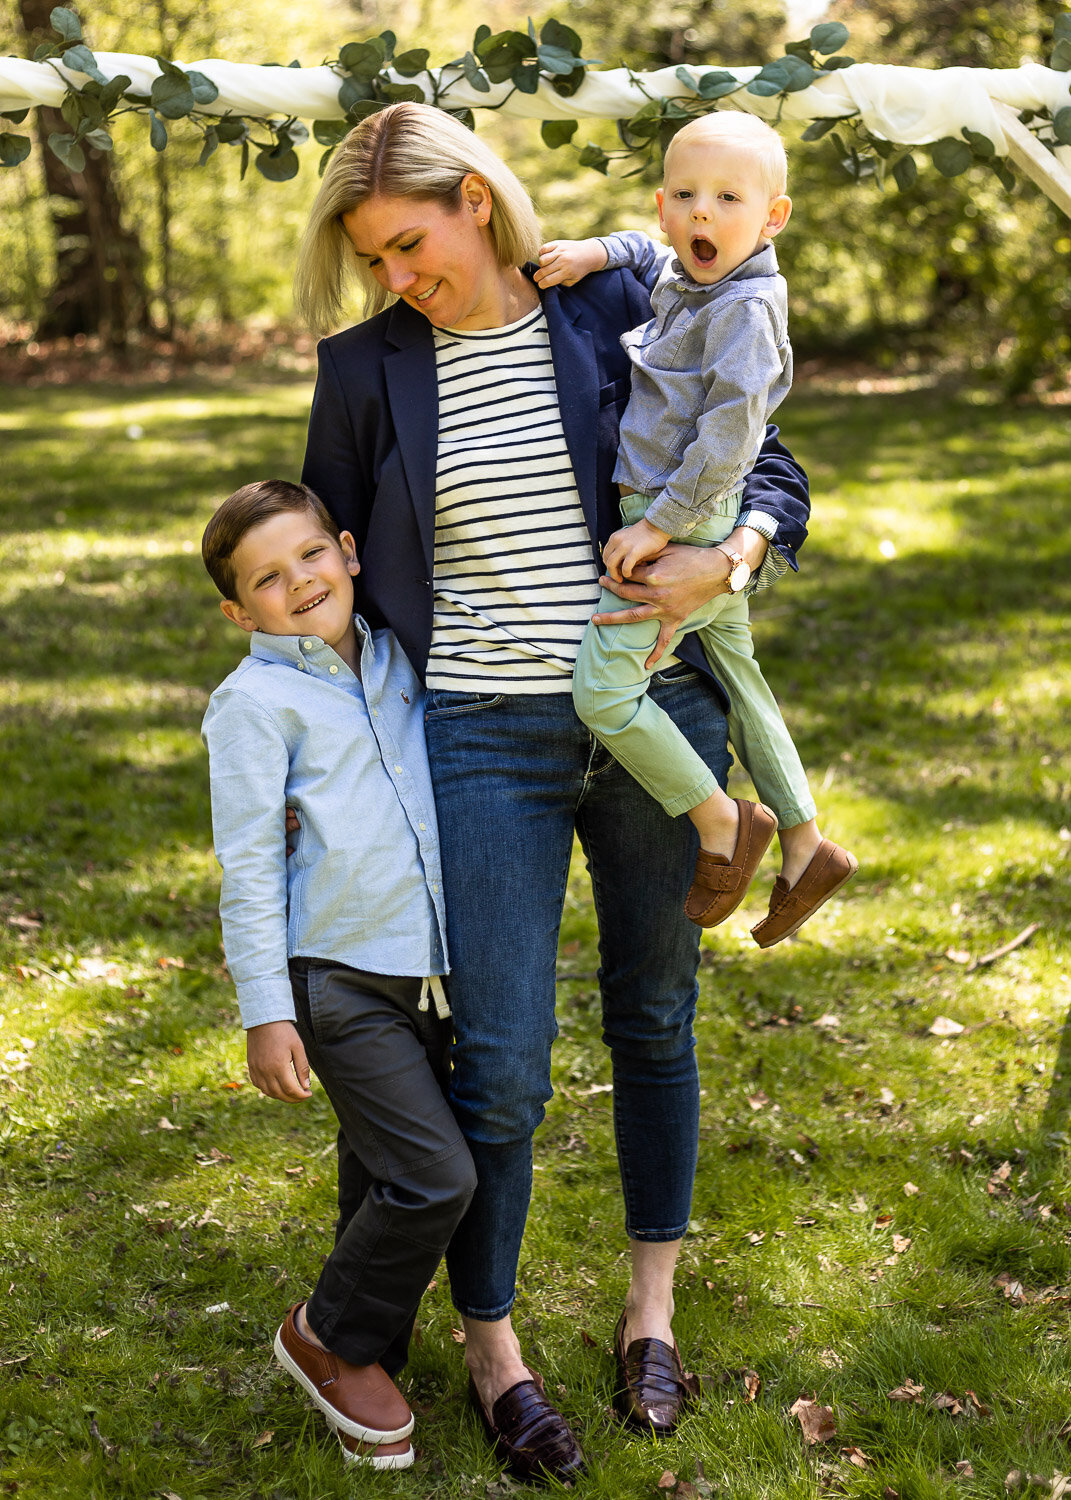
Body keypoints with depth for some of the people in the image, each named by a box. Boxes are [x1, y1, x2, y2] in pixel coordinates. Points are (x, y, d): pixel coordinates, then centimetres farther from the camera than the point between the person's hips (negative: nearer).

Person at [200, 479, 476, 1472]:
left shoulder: (396, 662, 10)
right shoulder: (257, 700, -9)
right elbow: (248, 865, -10)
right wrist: (265, 1012, -12)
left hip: (426, 969, 6)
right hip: (337, 976, -6)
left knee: (384, 1176, 15)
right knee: (434, 1177, -9)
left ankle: (366, 1351, 33)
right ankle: (331, 1337, 13)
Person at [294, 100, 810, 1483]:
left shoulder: (622, 313, -1)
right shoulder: (367, 367, 0)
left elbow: (773, 471, 4)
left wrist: (727, 556, -17)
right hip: (485, 741, -1)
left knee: (655, 1018, 13)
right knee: (498, 1060, -1)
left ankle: (652, 1306, 33)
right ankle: (490, 1346, 20)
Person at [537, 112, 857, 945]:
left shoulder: (745, 307, -17)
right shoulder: (679, 278, 11)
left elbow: (729, 431, -22)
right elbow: (649, 254, 35)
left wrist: (660, 524, -21)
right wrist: (593, 253, 15)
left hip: (686, 528, -10)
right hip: (715, 532, 10)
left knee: (602, 689, -14)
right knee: (736, 680, 17)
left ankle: (721, 824, -1)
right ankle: (804, 842, 27)